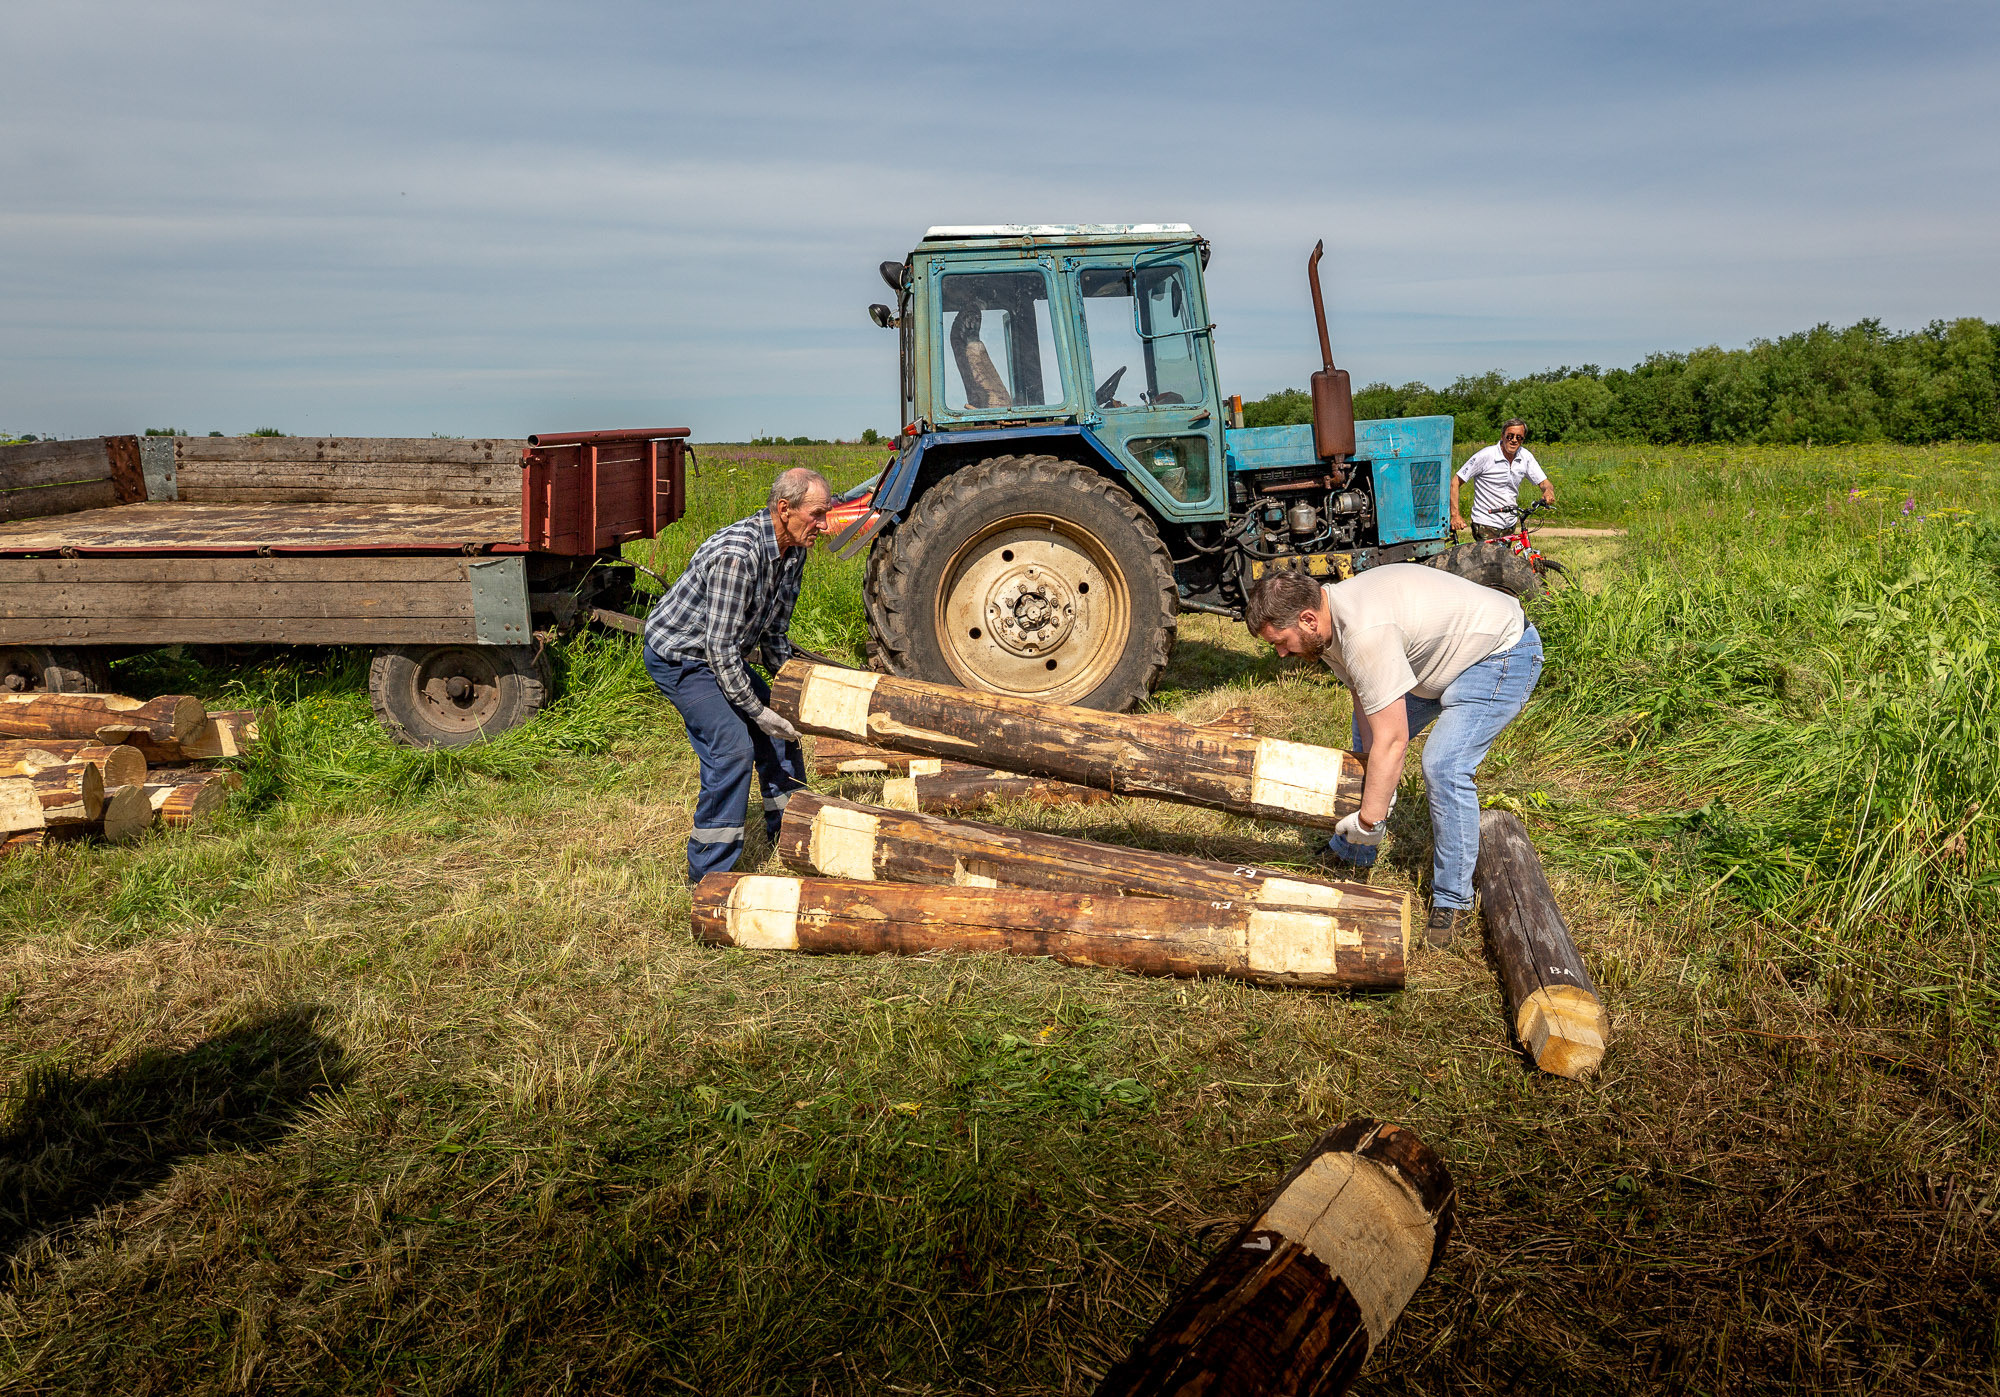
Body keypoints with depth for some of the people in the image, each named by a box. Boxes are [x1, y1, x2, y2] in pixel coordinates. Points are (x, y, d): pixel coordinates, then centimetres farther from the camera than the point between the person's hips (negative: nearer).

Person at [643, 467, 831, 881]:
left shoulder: (793, 551, -3)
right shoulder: (736, 555, -33)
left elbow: (774, 632, 9)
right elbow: (721, 648, -30)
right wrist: (757, 710, -24)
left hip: (721, 653, 9)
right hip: (677, 655, -9)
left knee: (782, 726, 9)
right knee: (732, 747, -19)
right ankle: (709, 875, -8)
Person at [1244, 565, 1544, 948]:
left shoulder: (1365, 633, -37)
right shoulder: (1329, 624, -8)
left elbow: (1393, 742, -34)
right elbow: (1366, 701, -4)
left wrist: (1370, 818, -26)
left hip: (1503, 652, -10)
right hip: (1444, 655, 10)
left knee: (1443, 767, -21)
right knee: (1368, 736, 16)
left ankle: (1452, 899, -5)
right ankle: (1349, 853, 31)